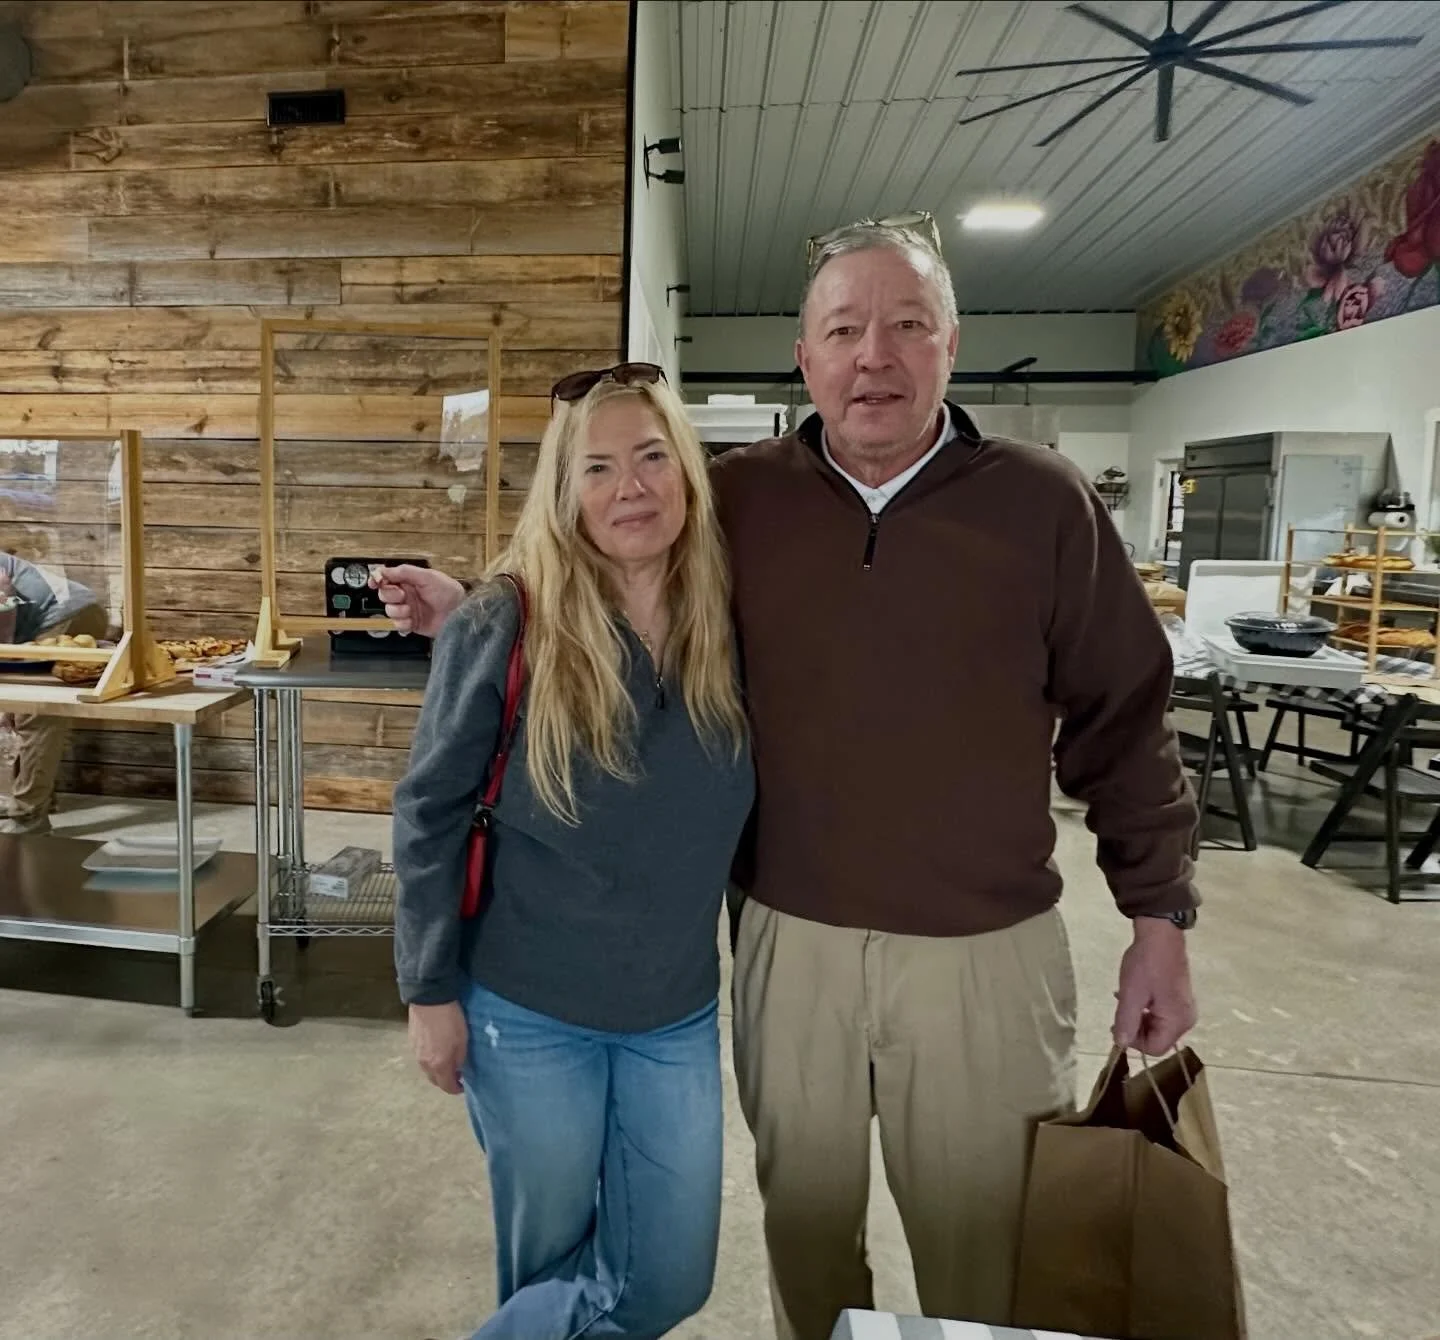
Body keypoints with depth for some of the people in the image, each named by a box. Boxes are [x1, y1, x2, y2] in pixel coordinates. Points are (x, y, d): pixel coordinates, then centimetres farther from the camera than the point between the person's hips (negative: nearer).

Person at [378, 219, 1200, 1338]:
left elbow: (1121, 722, -1)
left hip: (987, 951, -1)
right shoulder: (739, 500, -3)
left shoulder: (1044, 503, -5)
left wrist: (1160, 920, 1)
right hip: (790, 939, 2)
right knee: (805, 1223, 22)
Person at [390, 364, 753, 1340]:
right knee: (549, 1255, 18)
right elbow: (430, 812, -9)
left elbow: (741, 816, 5)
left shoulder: (730, 624, -5)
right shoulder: (506, 625, -15)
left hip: (678, 1016, 4)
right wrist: (431, 991, -7)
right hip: (525, 1010, -3)